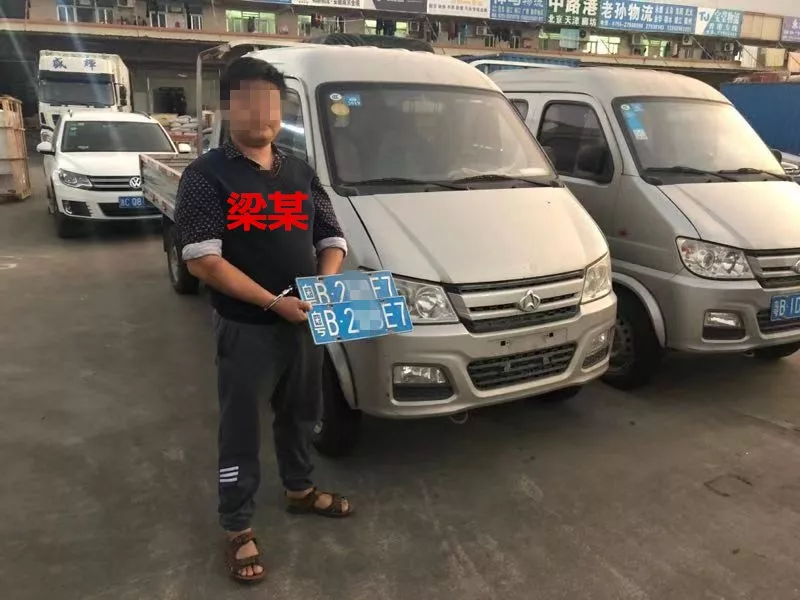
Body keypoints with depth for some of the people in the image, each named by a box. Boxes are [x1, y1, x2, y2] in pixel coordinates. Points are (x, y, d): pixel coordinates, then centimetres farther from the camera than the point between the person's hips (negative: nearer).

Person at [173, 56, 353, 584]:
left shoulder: (302, 174, 8)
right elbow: (202, 260, -18)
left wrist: (326, 283, -10)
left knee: (301, 414, 22)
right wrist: (274, 303, -23)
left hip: (305, 323, 6)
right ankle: (239, 529, 25)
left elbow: (333, 238, 12)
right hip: (246, 329, -5)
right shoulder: (207, 175, -10)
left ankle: (301, 489, 45)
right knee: (242, 429, 8)